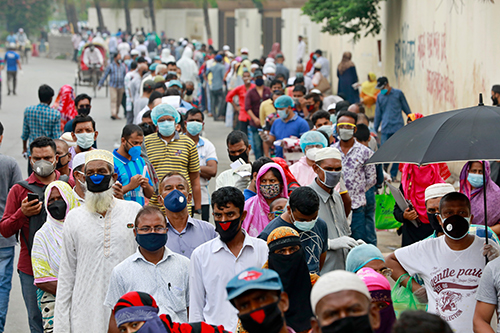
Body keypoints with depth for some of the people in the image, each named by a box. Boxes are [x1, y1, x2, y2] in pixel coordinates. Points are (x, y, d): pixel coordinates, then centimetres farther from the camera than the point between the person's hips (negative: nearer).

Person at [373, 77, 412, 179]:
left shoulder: (398, 93, 3)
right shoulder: (380, 96, 11)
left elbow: (406, 109, 12)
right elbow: (378, 114, 16)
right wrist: (375, 129, 14)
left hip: (398, 128, -2)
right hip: (385, 129, 2)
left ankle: (393, 174, 7)